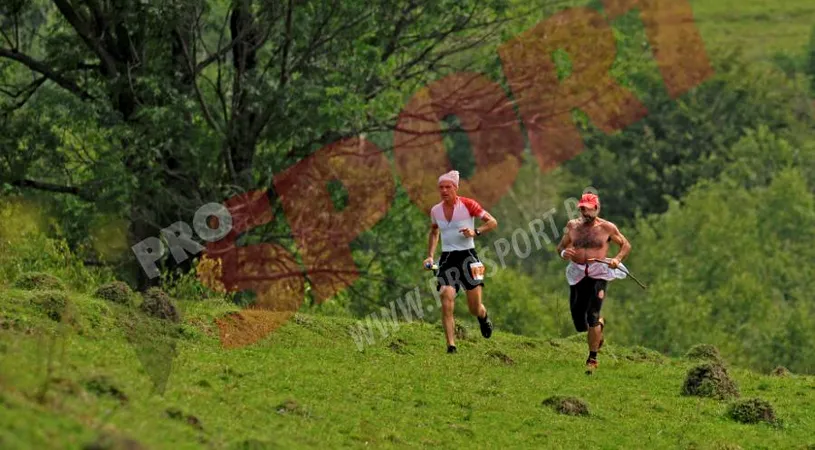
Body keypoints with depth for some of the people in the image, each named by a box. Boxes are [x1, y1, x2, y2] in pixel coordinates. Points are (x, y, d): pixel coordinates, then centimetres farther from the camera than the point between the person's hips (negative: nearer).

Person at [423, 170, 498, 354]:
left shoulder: (467, 205, -6)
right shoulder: (435, 211, 6)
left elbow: (492, 222, -1)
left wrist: (475, 232, -18)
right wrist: (430, 256, 14)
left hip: (467, 256, -3)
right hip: (447, 259, 3)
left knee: (475, 309, 0)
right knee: (446, 302, -16)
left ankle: (484, 319, 38)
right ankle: (451, 345, -15)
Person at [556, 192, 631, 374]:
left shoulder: (607, 228, 0)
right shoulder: (573, 226, 8)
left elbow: (626, 245, 10)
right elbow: (560, 246, 16)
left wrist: (617, 259, -9)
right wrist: (564, 253, -8)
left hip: (598, 275, -4)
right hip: (577, 275, 4)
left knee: (592, 316, -15)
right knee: (579, 321, 5)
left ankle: (592, 359, -4)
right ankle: (599, 324, 42)